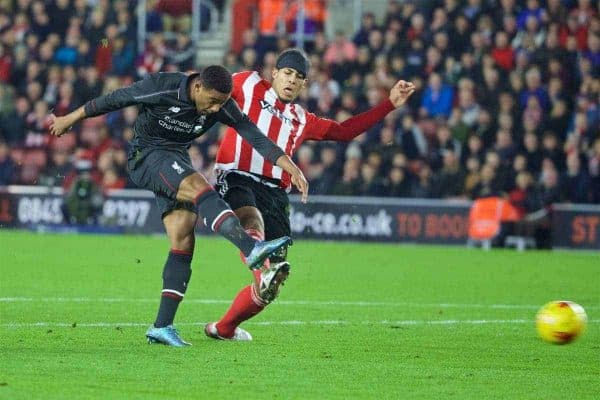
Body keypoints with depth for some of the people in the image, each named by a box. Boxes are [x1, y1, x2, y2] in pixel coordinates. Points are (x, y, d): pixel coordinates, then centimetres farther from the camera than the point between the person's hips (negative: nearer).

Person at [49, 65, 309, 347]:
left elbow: (256, 137, -8)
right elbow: (114, 100, -11)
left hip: (177, 161, 6)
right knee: (199, 187, -31)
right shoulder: (162, 88, -23)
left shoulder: (222, 106, -10)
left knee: (183, 241, -6)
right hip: (146, 157, -6)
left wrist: (290, 167, -17)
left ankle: (162, 326, -4)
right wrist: (70, 119, -1)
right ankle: (252, 250, -49)